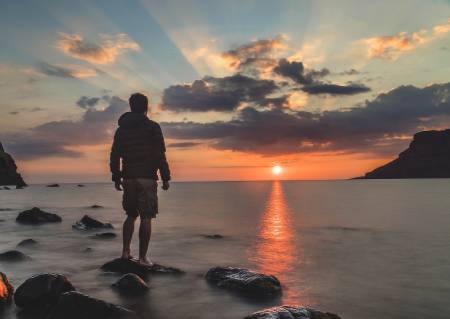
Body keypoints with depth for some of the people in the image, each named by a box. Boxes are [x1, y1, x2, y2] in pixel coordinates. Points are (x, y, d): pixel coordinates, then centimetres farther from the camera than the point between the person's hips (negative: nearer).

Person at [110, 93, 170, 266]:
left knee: (131, 215, 18)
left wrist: (116, 178, 17)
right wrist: (165, 178, -5)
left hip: (128, 179, 5)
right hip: (147, 178, -5)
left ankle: (126, 251, 13)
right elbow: (160, 155, -10)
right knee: (146, 218, -1)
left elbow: (114, 156, 10)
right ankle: (143, 257, 0)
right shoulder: (152, 127, -4)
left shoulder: (121, 129, 11)